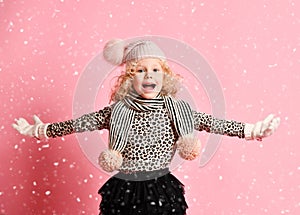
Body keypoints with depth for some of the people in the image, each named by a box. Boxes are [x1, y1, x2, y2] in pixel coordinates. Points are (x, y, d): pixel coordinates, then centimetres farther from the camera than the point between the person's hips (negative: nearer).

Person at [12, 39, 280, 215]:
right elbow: (79, 123, 2)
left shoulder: (176, 109, -2)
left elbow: (212, 123, -2)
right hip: (125, 193, 0)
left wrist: (253, 130, -3)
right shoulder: (117, 111, -4)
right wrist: (38, 130, 6)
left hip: (163, 192, 0)